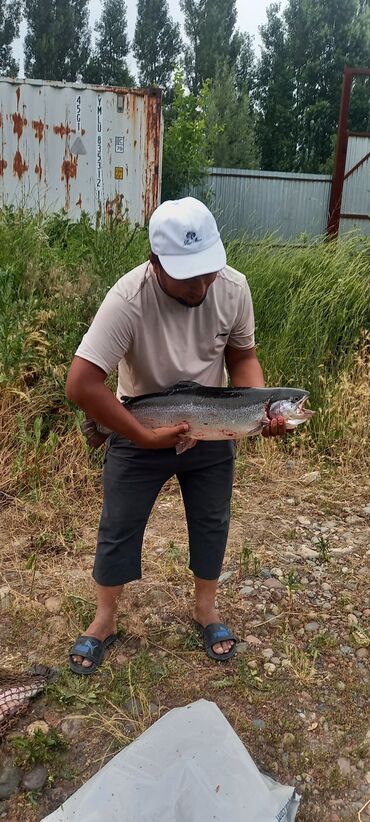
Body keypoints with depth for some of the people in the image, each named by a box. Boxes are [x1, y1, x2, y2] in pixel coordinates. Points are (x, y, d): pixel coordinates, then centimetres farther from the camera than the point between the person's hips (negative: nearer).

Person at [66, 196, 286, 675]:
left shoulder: (233, 287, -19)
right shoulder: (129, 298, -32)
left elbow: (242, 357, -4)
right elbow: (80, 384, -34)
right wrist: (146, 436, -30)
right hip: (138, 436, -3)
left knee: (211, 523, 16)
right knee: (119, 527, 10)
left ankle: (206, 608, 41)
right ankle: (104, 620, 32)